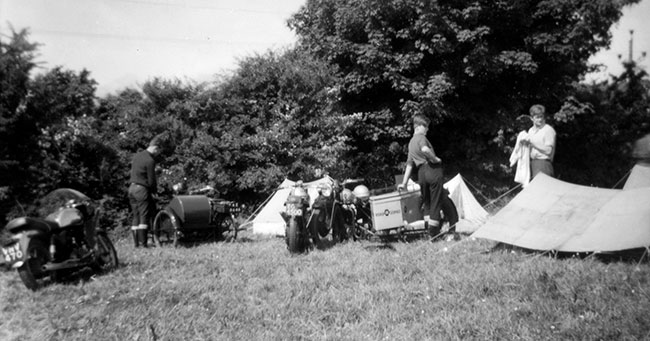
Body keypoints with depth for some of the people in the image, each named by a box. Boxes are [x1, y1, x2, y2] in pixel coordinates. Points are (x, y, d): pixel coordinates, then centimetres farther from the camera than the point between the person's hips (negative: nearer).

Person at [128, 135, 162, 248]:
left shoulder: (137, 155, 9)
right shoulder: (150, 161, -17)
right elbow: (151, 181, -15)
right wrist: (155, 190, 6)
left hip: (132, 187, 8)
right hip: (142, 189, -8)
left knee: (135, 216, 12)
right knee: (144, 216, -2)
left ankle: (136, 242, 14)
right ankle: (143, 243, -1)